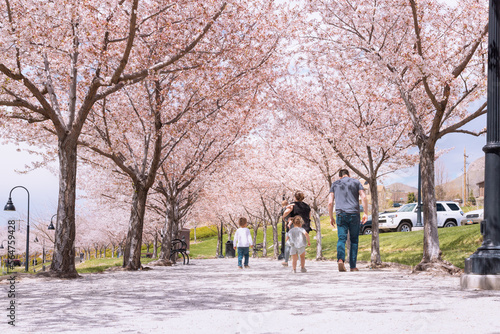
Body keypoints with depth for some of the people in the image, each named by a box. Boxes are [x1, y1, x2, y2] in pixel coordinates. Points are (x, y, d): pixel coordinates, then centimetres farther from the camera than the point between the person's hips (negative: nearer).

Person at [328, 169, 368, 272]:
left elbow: (330, 202, 5)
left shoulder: (335, 184, 13)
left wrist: (331, 217, 11)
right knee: (354, 240, 9)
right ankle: (353, 266, 8)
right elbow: (364, 197, -1)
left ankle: (341, 259, -29)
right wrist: (365, 213, 1)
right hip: (354, 214, 0)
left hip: (341, 214, 0)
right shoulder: (356, 182, 12)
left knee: (341, 239, -3)